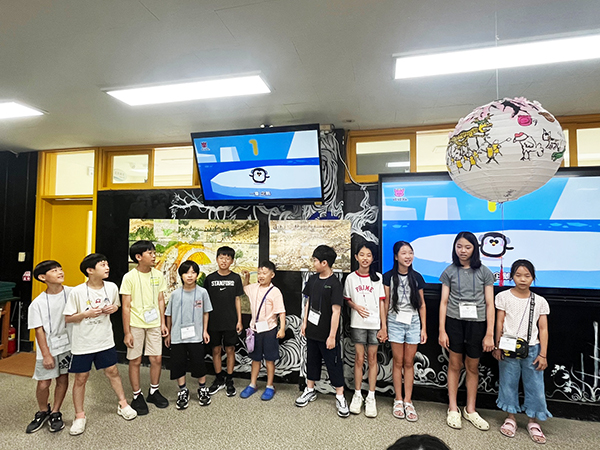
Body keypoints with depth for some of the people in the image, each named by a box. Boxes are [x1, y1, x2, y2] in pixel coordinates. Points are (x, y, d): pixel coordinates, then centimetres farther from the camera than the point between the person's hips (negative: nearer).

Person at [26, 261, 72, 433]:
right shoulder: (37, 303, -10)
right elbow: (39, 330, -7)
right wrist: (46, 354, -8)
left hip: (67, 344, 1)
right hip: (47, 347, -1)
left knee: (63, 379, 10)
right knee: (43, 384, 5)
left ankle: (55, 413, 31)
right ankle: (43, 412, 34)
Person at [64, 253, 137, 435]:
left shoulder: (112, 287, -7)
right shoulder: (77, 292, -17)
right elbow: (68, 318, -10)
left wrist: (113, 308, -10)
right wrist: (87, 314, -24)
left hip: (105, 340, 3)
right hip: (82, 343, -3)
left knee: (112, 371, 14)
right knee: (81, 378, 10)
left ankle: (123, 404, 32)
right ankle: (80, 416, 29)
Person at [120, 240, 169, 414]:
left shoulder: (158, 275, 2)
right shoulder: (129, 277, -10)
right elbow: (126, 306, -8)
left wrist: (163, 323, 6)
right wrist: (126, 332, -8)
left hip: (154, 323, 4)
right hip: (135, 324, -3)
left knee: (157, 358, 8)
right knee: (135, 360, 7)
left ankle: (154, 391, 29)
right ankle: (137, 396, 25)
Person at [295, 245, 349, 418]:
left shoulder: (334, 284, -19)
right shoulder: (313, 279, 1)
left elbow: (336, 311, -19)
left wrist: (332, 335, -19)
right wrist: (304, 323, 9)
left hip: (327, 334, -6)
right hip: (312, 331, 6)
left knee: (334, 364, 7)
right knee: (312, 361, 19)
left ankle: (340, 397, 22)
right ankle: (310, 390, 37)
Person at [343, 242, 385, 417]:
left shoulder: (378, 277, 0)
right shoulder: (351, 278, 1)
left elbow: (382, 303, 0)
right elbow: (347, 299, 10)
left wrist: (384, 326, -3)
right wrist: (356, 307, -10)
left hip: (375, 324, 0)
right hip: (357, 323, 0)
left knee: (372, 359, 8)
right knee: (359, 359, 5)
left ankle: (371, 398, 19)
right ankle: (357, 395, 21)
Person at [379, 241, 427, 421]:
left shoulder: (417, 277, 3)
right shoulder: (389, 277, -3)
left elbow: (422, 305, 7)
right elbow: (385, 303, -1)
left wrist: (424, 328, 4)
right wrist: (383, 327, -2)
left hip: (413, 322, 2)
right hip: (395, 322, -1)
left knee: (409, 362, 8)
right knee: (398, 362, 6)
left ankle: (408, 401, 18)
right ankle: (398, 400, 19)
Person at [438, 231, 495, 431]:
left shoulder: (484, 272, 1)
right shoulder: (449, 271, 2)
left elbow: (489, 304, 0)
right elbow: (444, 302, 1)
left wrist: (490, 334, -4)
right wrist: (442, 330, -3)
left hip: (477, 323, 0)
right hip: (454, 322, 0)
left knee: (473, 367, 11)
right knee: (455, 364, 8)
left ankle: (470, 410, 27)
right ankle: (453, 409, 21)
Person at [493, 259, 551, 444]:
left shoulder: (540, 301, 2)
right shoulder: (504, 297, -2)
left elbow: (543, 329, 3)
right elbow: (499, 323, -1)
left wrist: (543, 354, -1)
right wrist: (497, 346, -2)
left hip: (532, 349, 1)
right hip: (509, 347, -1)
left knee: (535, 385, 6)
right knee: (508, 383, 9)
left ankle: (533, 422, 25)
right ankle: (511, 418, 26)